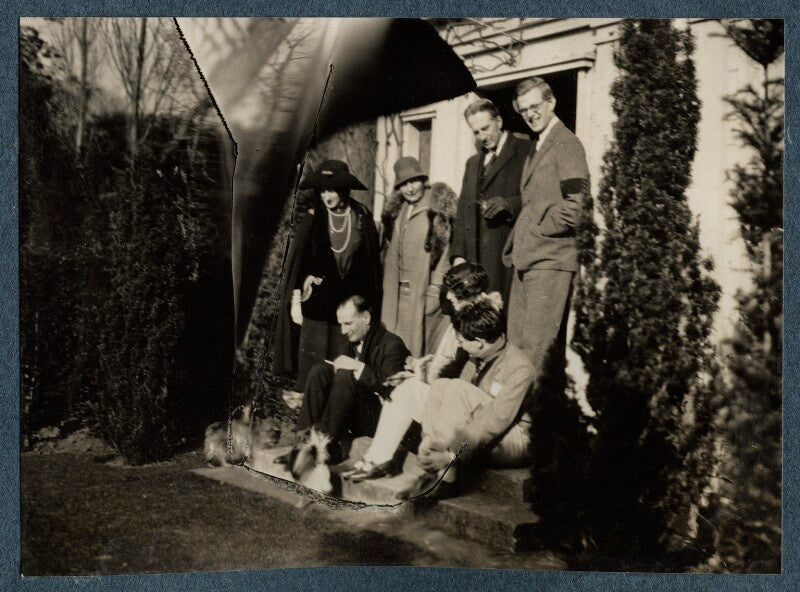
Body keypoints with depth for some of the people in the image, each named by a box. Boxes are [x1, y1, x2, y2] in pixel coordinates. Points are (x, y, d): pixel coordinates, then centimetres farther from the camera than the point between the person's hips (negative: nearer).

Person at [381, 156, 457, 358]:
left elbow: (447, 245, -9)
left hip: (425, 290, -6)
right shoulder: (397, 209, 16)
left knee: (420, 344, -6)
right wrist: (389, 282, 11)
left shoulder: (438, 203, -4)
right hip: (398, 291, 6)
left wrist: (436, 286, -15)